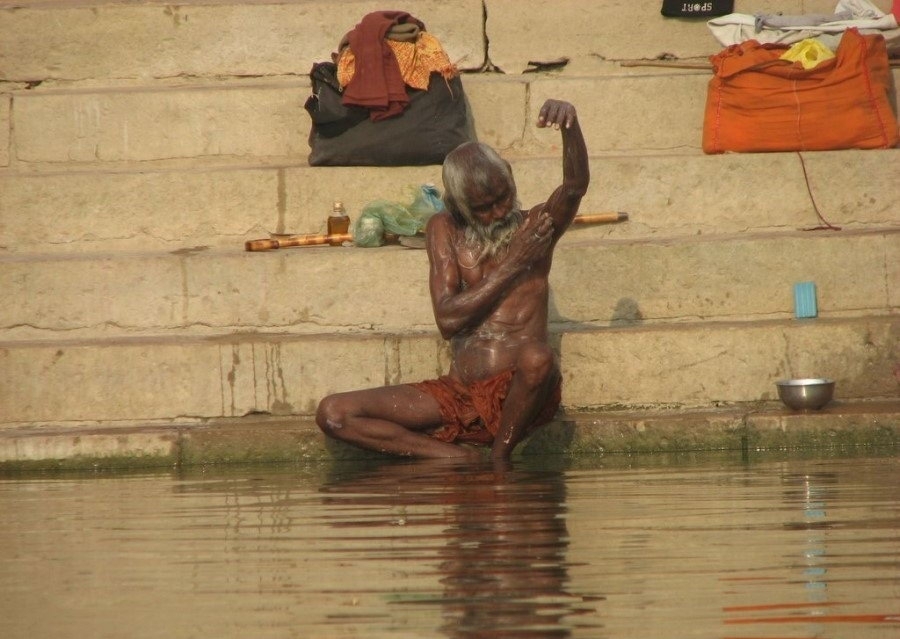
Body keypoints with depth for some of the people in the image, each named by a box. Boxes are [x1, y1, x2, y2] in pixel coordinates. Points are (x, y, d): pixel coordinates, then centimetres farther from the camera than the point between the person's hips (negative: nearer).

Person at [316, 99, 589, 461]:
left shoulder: (536, 227, 3)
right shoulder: (445, 231, 8)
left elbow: (576, 186, -19)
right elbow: (448, 320, -4)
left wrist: (570, 124, -37)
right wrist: (513, 265, -10)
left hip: (517, 395, -3)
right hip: (459, 395, 3)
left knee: (537, 358, -41)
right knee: (333, 414, -11)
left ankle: (500, 458, -15)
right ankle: (461, 459, -15)